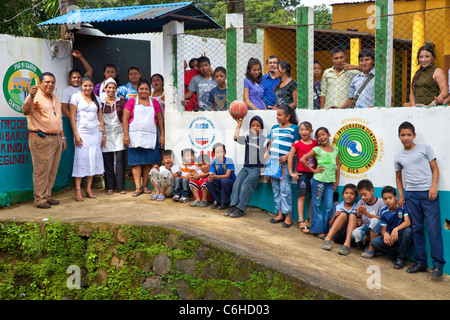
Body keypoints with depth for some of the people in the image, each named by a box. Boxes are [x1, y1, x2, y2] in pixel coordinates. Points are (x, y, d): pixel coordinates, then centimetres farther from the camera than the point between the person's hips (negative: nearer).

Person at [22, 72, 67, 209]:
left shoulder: (54, 99, 19)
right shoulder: (36, 97, -7)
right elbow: (26, 111, -26)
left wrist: (62, 137, 21)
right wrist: (31, 97, -42)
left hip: (56, 139, 8)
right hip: (41, 139, -8)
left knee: (52, 170, 12)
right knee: (42, 170, -4)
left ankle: (47, 196, 22)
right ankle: (39, 199, 5)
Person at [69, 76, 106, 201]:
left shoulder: (97, 99, 14)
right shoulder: (76, 97, 2)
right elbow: (72, 117, -2)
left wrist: (104, 134, 9)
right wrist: (76, 134, -10)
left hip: (95, 133, 4)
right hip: (82, 132, -4)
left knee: (94, 159, 2)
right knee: (81, 158, -7)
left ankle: (88, 188, 11)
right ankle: (78, 190, -2)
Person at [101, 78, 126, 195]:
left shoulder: (121, 101, 7)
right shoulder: (101, 102, 4)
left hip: (119, 133, 0)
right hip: (106, 133, 0)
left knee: (120, 160, -3)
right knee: (107, 161, 2)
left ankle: (120, 187, 5)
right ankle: (109, 187, 12)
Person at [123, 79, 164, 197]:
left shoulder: (154, 103, 13)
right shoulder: (131, 102, 6)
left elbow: (160, 120, 13)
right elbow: (125, 119, 1)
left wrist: (162, 135, 7)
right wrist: (126, 135, -8)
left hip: (150, 136, 2)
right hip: (135, 136, -2)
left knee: (148, 162, 2)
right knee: (136, 162, -3)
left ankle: (145, 185, 13)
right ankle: (138, 188, -2)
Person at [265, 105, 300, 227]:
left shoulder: (294, 128, -1)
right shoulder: (274, 128, 17)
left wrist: (287, 156, -16)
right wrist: (267, 152, 6)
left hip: (285, 162, -6)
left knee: (285, 188, -8)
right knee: (275, 188, 9)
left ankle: (288, 215, 0)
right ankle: (280, 214, 17)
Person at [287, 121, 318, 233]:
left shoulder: (315, 143, 8)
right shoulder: (297, 143, -2)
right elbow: (290, 157, -1)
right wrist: (291, 172, -4)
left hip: (313, 172, 4)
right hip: (302, 173, -4)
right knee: (302, 196, -5)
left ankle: (310, 219, 21)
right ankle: (301, 222, -2)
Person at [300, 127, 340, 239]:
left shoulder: (335, 149, 12)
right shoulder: (317, 149, -1)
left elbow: (337, 166, 16)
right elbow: (302, 159, -7)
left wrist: (336, 181, 11)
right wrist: (313, 170, -6)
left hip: (330, 181, 4)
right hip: (319, 180, -4)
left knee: (329, 207, 3)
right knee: (316, 205, 1)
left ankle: (325, 229, 15)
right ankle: (317, 230, 8)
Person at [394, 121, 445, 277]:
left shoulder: (425, 148, 5)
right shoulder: (398, 157, 13)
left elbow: (435, 168, 3)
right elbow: (398, 177, 23)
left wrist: (433, 187, -10)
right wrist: (401, 195, 13)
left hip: (428, 193, -3)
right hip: (411, 195, 4)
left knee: (434, 227, -8)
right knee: (416, 228, 7)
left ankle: (438, 264, -3)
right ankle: (421, 262, 14)